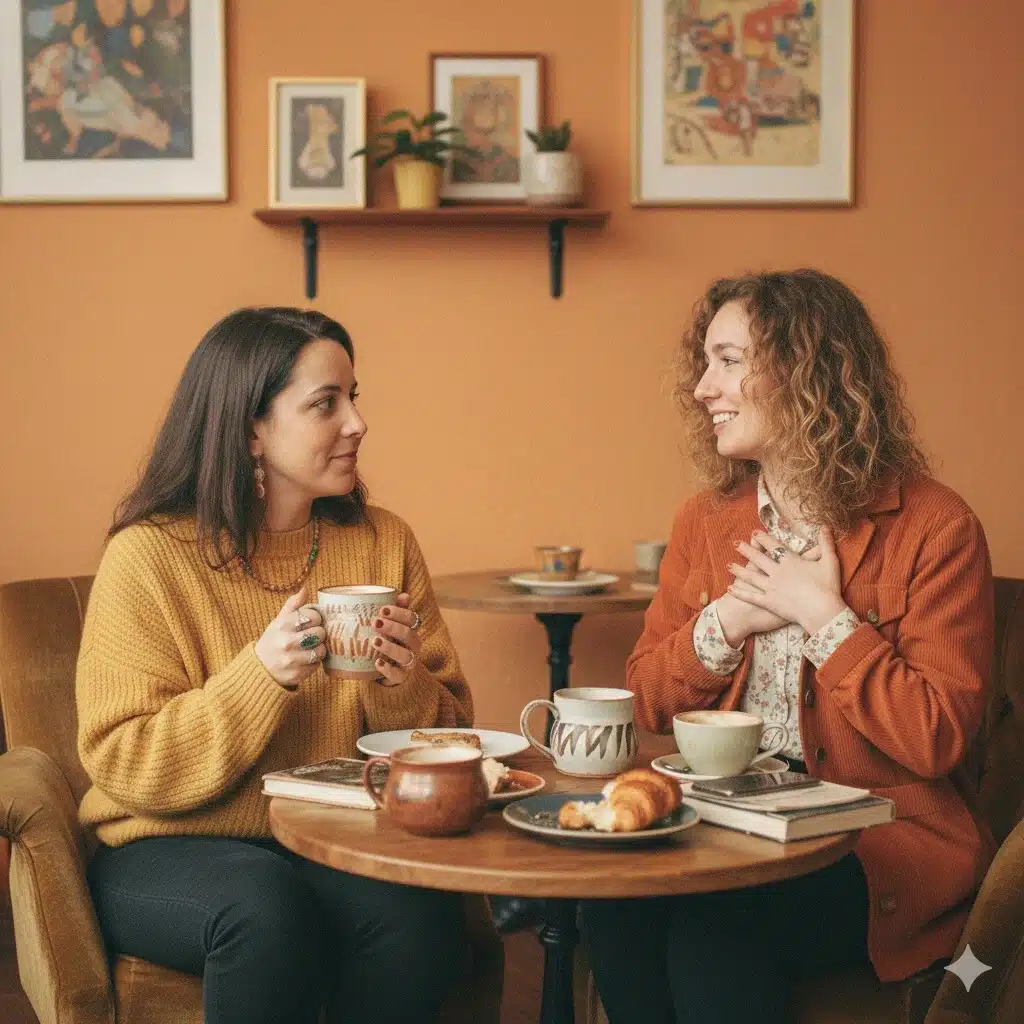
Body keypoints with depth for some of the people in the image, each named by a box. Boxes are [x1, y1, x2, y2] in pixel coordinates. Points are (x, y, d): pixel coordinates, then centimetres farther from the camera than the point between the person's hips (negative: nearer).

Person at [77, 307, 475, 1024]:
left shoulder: (384, 542, 5)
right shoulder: (148, 555, -7)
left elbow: (450, 739, 9)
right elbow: (123, 763, -10)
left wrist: (401, 686, -15)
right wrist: (262, 675, -23)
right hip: (172, 850, -3)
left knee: (418, 911, -28)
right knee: (269, 909, -35)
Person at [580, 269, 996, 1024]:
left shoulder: (934, 528, -7)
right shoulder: (706, 521, 10)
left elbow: (937, 740, -12)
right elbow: (648, 701, 11)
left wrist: (823, 616, -14)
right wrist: (725, 622, -6)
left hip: (881, 844, -4)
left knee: (712, 933, -30)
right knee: (615, 909, -25)